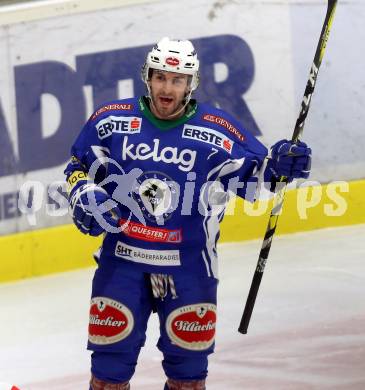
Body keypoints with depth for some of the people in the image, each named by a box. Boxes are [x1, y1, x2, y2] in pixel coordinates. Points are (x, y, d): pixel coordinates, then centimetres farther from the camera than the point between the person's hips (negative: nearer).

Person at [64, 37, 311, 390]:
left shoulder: (218, 132, -6)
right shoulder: (112, 120, -2)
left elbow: (252, 175, 2)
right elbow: (78, 165, 10)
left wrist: (276, 165, -19)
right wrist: (83, 195, -8)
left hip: (189, 264, 0)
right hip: (122, 258, 0)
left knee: (188, 358, 9)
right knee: (112, 350, 3)